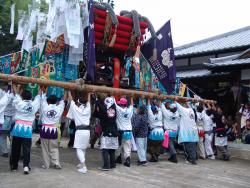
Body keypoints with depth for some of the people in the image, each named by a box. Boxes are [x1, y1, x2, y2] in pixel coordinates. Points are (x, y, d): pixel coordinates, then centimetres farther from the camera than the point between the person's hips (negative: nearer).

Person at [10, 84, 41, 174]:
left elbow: (16, 96, 17)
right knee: (26, 149, 0)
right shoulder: (34, 105, -1)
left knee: (15, 148, 11)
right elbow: (38, 97, 18)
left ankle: (14, 166, 22)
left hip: (18, 127, 1)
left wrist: (17, 87, 33)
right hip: (27, 129, 0)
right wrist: (41, 89, 35)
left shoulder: (19, 103, -3)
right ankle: (26, 166, -11)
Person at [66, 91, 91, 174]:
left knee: (79, 149, -4)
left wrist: (69, 91, 24)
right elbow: (88, 101, 26)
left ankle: (84, 167, -15)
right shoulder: (87, 109, 9)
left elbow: (71, 100, 12)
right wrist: (89, 93, 38)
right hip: (87, 130, 5)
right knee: (83, 148, 19)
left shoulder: (75, 109, 0)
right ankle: (82, 163, 33)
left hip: (79, 130, -5)